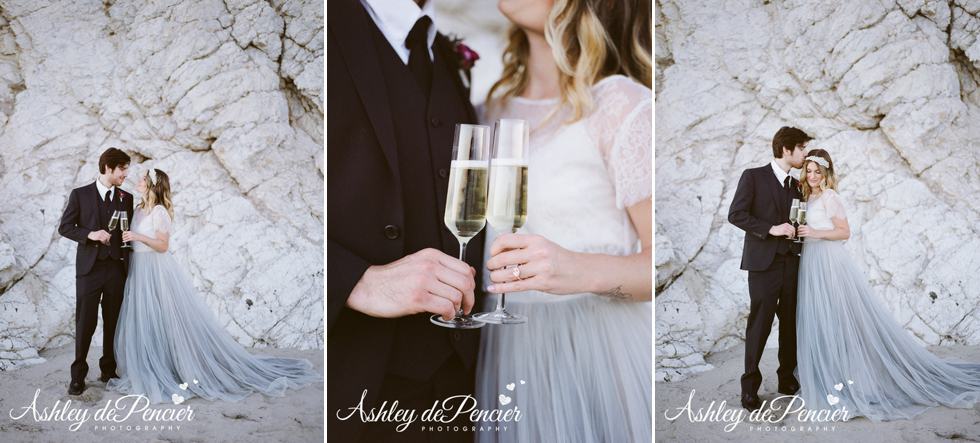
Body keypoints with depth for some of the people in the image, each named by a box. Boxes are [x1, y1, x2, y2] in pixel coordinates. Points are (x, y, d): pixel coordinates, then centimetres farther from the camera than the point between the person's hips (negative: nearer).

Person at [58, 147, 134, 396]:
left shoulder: (126, 198, 10)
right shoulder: (80, 195, 2)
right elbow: (64, 227, 1)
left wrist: (130, 266, 6)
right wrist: (90, 234, -17)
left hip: (117, 269, 3)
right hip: (90, 268, -3)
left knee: (113, 323, 7)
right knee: (85, 323, -2)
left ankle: (108, 371, 18)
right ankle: (78, 376, 6)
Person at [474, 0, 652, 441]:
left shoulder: (623, 106, -12)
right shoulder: (496, 105, 9)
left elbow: (657, 259, -15)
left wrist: (583, 271, -31)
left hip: (593, 350, -6)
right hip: (503, 352, 6)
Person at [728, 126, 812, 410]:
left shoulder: (796, 185, 17)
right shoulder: (753, 177, -2)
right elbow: (736, 214, -10)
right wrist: (770, 229, -16)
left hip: (791, 263, 6)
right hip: (764, 262, -6)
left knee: (790, 322, 7)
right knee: (760, 323, -5)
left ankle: (787, 378, 19)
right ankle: (750, 386, 3)